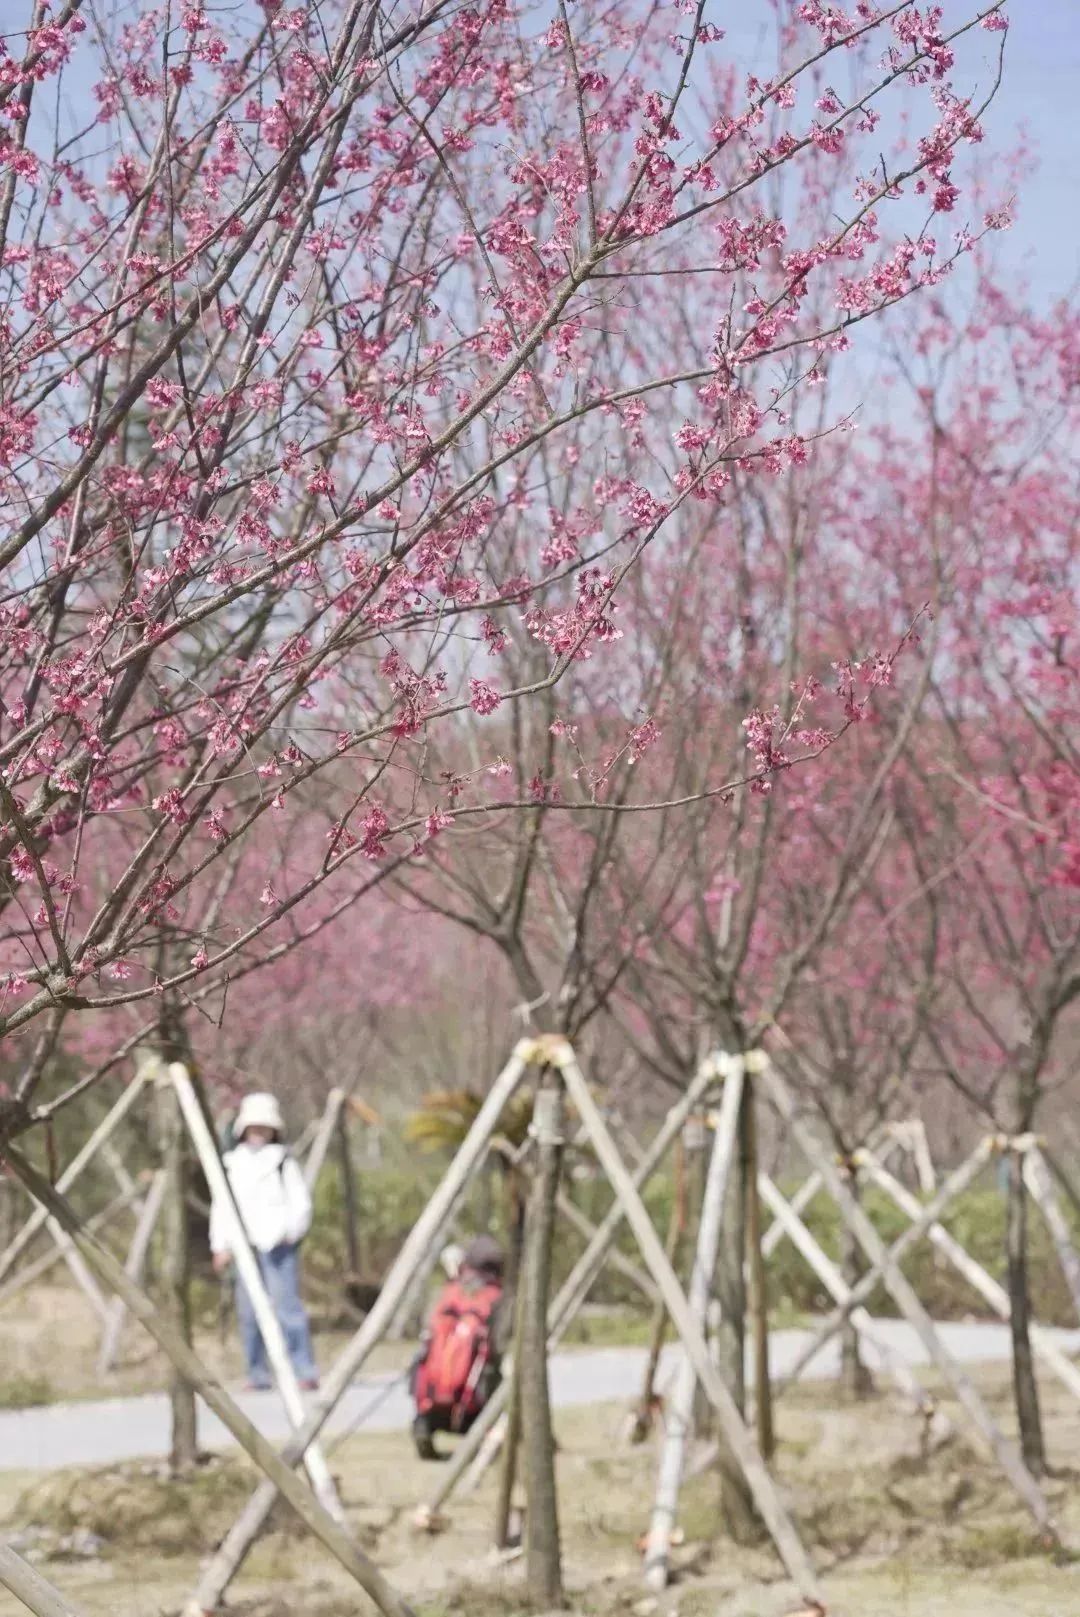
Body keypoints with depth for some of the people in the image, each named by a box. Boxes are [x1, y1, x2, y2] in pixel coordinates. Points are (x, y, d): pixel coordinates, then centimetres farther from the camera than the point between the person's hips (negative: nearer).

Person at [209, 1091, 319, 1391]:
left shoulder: (283, 1161, 5)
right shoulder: (231, 1164, 13)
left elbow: (300, 1203, 3)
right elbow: (220, 1207, 15)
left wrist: (290, 1230, -11)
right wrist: (220, 1245, 8)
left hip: (279, 1246, -4)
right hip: (246, 1246, 4)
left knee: (286, 1306, -12)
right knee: (248, 1311, 3)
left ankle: (305, 1372, -11)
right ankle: (257, 1375, 11)